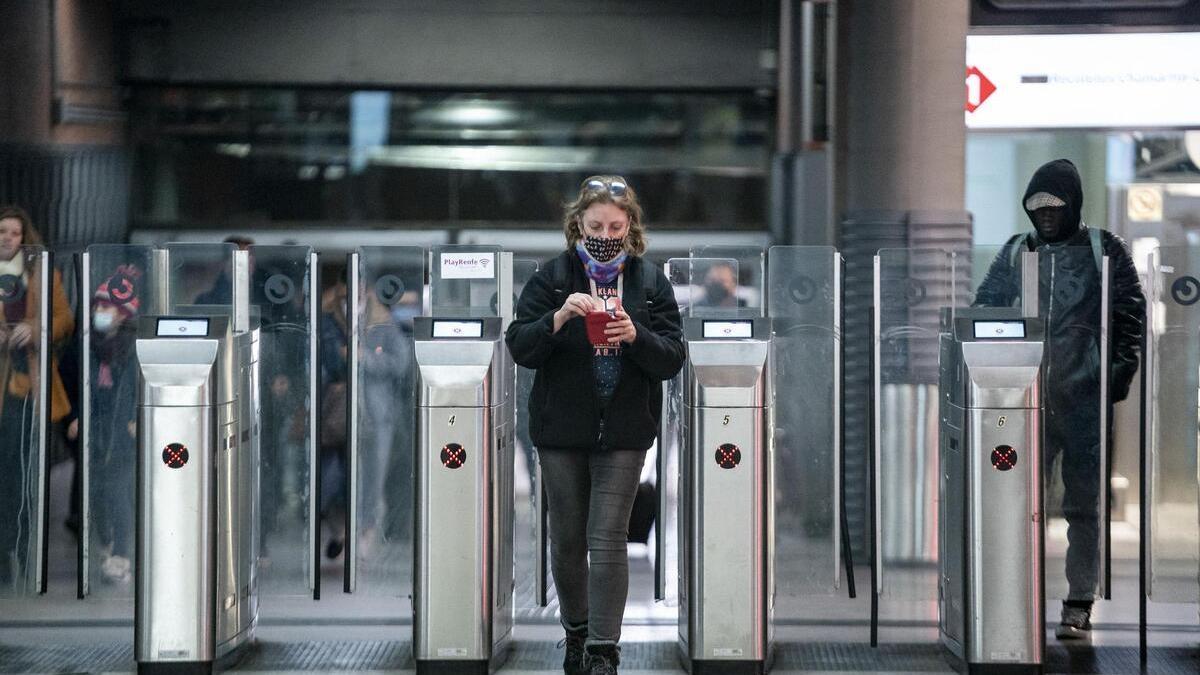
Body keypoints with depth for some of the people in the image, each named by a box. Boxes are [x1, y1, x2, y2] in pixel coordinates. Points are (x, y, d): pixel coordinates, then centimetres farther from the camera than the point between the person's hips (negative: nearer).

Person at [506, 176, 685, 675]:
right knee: (567, 539, 10)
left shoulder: (651, 282, 2)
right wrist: (558, 317, -22)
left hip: (623, 432, -1)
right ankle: (576, 633, 30)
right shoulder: (553, 277, 0)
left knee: (608, 540, -7)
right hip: (561, 429, 1)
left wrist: (635, 335, -21)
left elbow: (672, 361, -2)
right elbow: (520, 349, -5)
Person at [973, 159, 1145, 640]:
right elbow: (986, 309, 11)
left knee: (1083, 504, 1)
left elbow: (1130, 314, 3)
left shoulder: (1105, 250, 4)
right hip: (1029, 396, 2)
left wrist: (1119, 371, -7)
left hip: (1085, 398, -2)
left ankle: (1079, 606, 6)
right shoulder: (1017, 252, 11)